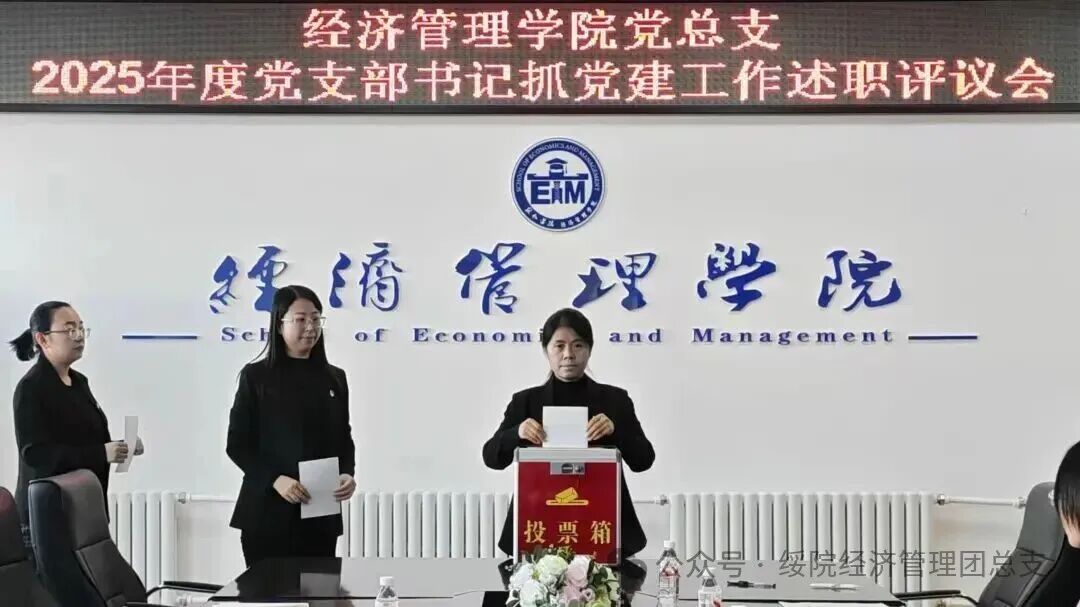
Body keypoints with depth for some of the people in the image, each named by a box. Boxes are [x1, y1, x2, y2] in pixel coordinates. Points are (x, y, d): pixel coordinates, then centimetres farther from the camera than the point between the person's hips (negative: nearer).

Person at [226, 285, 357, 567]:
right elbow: (237, 445, -4)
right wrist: (275, 480, -18)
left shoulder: (334, 378, 10)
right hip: (268, 513, -3)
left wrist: (347, 473, -8)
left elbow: (344, 439, 12)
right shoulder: (256, 376, -2)